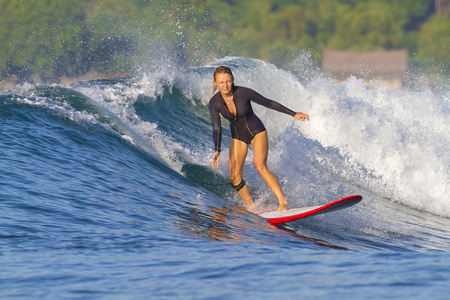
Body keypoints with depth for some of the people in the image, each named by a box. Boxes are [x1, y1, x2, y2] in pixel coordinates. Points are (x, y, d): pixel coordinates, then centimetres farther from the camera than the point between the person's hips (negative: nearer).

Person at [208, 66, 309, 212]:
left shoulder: (244, 92, -24)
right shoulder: (214, 102, -18)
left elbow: (268, 103, -13)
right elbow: (217, 128, -18)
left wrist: (294, 114, -9)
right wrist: (217, 151, -34)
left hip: (257, 131, -4)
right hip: (238, 137, 4)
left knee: (260, 167, -26)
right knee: (235, 178, -5)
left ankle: (283, 203, -28)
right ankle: (252, 211, 10)